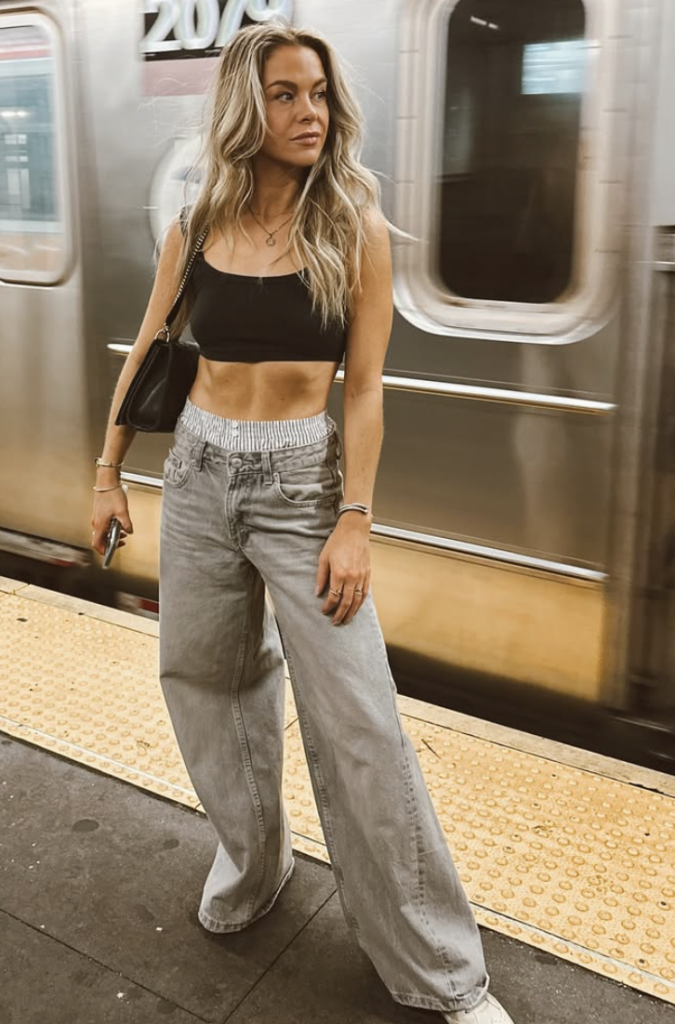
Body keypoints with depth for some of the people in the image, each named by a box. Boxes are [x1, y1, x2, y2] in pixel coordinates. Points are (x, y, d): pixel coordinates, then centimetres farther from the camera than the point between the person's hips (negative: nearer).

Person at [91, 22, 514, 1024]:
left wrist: (354, 522, -13)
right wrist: (109, 472, 13)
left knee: (357, 723, -4)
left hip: (302, 479, -3)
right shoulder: (196, 230, 4)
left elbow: (364, 386, -7)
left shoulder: (355, 229, -4)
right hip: (199, 473, 4)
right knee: (203, 678, 14)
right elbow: (147, 359, 13)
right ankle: (251, 859, 42)